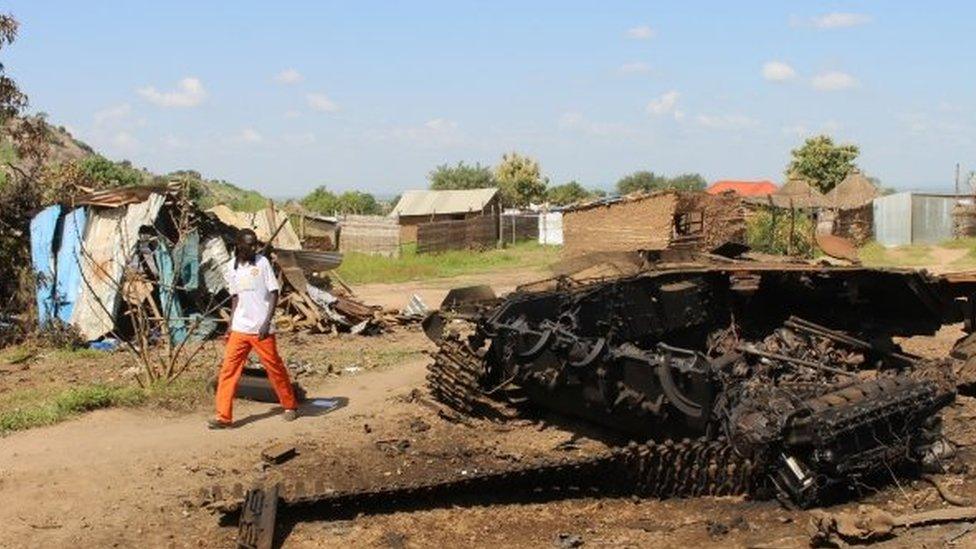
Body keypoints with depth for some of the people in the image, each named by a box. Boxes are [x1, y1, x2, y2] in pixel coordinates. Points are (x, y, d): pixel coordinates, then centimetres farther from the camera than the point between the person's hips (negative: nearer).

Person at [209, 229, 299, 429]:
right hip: (239, 329, 4)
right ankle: (224, 417, 0)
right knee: (228, 369, -3)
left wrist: (267, 322, -16)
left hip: (261, 329, -4)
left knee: (275, 367, 5)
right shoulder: (233, 267, 7)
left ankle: (290, 406, 24)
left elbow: (273, 293, -7)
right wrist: (231, 325, 12)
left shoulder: (262, 262, -6)